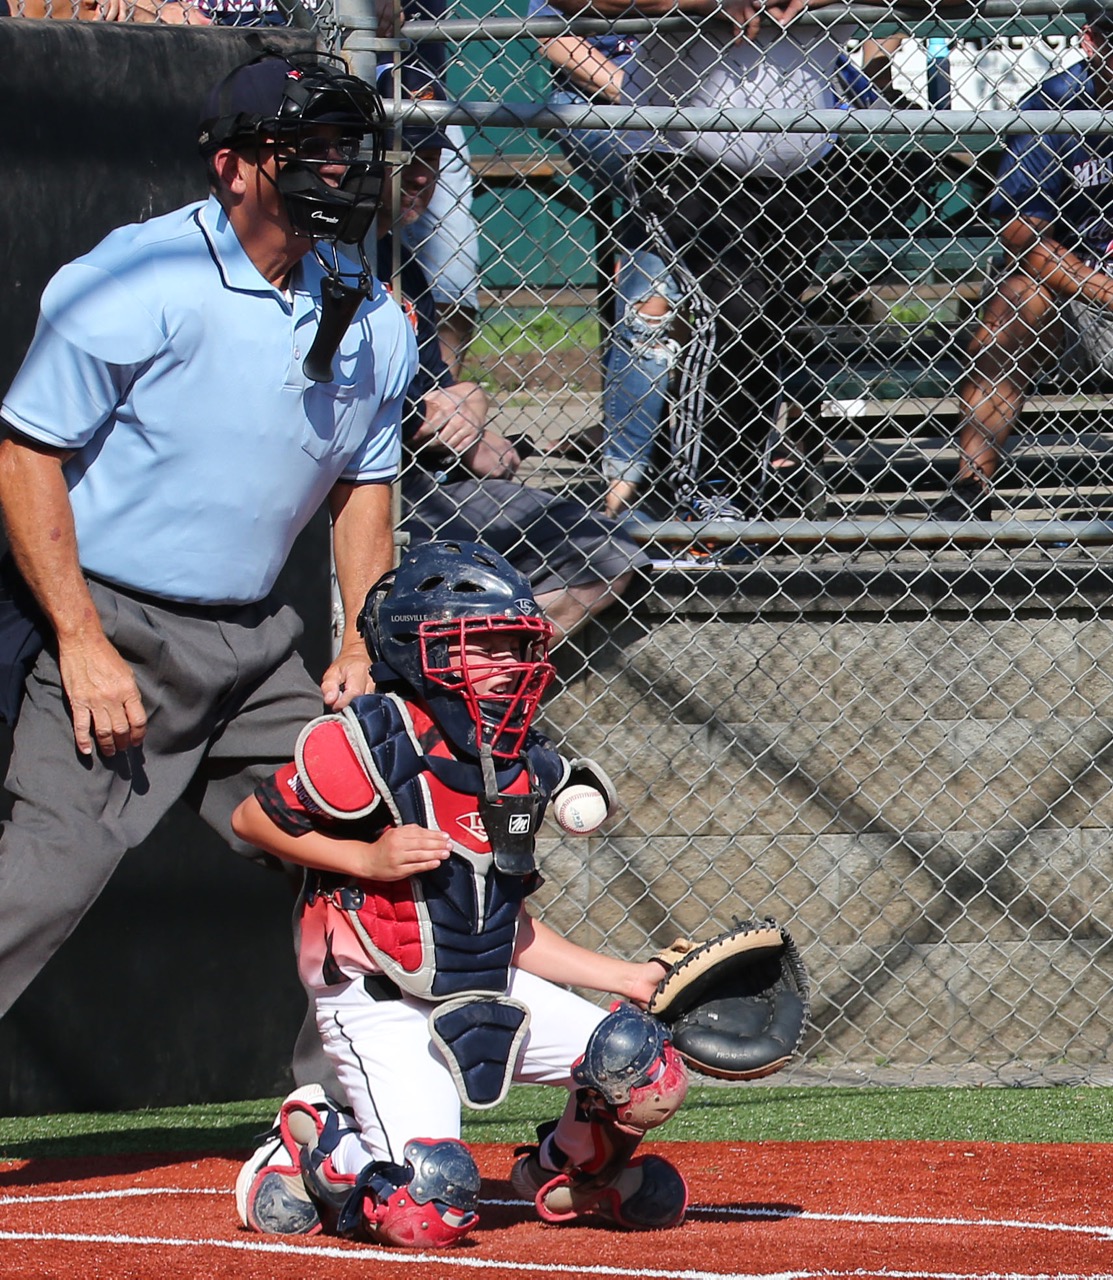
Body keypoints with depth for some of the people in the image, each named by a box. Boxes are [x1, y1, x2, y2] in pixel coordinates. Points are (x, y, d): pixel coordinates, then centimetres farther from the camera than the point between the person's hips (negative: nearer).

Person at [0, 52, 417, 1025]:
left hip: (255, 644, 7)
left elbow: (364, 485, 19)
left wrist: (363, 645, 6)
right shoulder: (135, 282, -15)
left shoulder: (369, 325, 6)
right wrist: (83, 645, -18)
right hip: (112, 629, -7)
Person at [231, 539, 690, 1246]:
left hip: (490, 993, 6)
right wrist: (367, 859, -17)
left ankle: (568, 1174, 23)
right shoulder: (374, 744, -15)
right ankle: (308, 1147, 11)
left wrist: (629, 977, 8)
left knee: (648, 1072, -11)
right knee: (430, 1213, -22)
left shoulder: (525, 768, 7)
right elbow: (253, 818, -6)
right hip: (382, 1003, -6)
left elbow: (509, 927, 13)